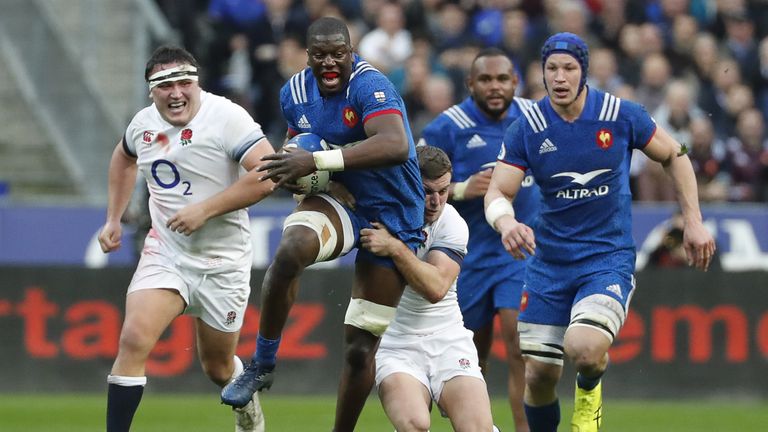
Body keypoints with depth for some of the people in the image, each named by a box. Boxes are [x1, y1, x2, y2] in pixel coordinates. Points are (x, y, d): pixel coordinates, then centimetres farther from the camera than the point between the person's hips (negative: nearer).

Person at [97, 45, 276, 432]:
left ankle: (246, 401, 48)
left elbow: (267, 174, -26)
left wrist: (204, 210, -26)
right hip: (164, 252, 3)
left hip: (222, 261, -3)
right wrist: (113, 219, 21)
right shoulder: (144, 124, 2)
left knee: (218, 368, 12)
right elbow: (124, 158, 26)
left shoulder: (226, 117, -17)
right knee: (134, 339, -20)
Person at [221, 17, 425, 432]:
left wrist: (317, 161, -45)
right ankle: (262, 364, -18)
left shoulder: (369, 86, -23)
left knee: (360, 346, 2)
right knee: (290, 250, -33)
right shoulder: (296, 91, -1)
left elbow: (395, 146, -41)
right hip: (338, 200, 3)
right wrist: (292, 170, -6)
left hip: (392, 215, -3)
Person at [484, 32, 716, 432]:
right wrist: (506, 224, -33)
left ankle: (589, 387, 11)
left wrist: (693, 221, 4)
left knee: (584, 349, -26)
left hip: (609, 259, -2)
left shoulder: (621, 115, -7)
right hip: (549, 261, 2)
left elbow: (674, 156, 8)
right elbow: (497, 193, -9)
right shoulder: (527, 128, -5)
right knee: (539, 375, -1)